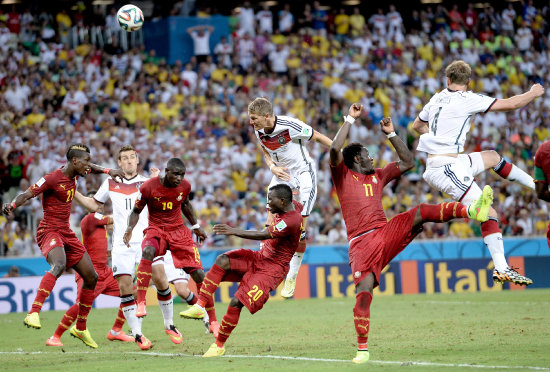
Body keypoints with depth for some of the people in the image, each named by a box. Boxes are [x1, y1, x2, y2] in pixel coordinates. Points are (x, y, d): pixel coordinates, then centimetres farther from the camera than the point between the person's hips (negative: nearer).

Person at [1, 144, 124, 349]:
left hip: (66, 233, 9)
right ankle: (33, 314, -45)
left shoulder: (74, 174, 9)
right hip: (49, 231, -9)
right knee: (59, 265, -38)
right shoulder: (52, 178, -15)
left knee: (91, 277, 9)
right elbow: (27, 194, -21)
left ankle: (80, 328, 23)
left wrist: (108, 171, 15)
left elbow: (90, 168, 31)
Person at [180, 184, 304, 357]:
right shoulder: (291, 205, 5)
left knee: (236, 303, -18)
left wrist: (234, 231, -34)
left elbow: (263, 235, -31)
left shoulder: (293, 220, -25)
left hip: (273, 268, -9)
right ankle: (199, 307, -22)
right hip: (259, 258, 9)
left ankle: (219, 346, -3)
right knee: (222, 261, -17)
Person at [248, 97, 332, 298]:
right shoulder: (259, 131, -6)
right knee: (271, 226, -7)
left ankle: (292, 277, 6)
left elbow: (317, 137, -12)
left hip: (303, 172, -5)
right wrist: (272, 167, -8)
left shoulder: (290, 125, -25)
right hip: (282, 175, 5)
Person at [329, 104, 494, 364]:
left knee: (422, 212, -19)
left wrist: (391, 134, 25)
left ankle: (472, 211, -38)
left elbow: (407, 162, 30)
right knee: (363, 292, -18)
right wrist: (350, 119, -4)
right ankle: (362, 349, -13)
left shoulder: (377, 176, 24)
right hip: (361, 243, -4)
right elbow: (335, 149, -11)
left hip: (386, 233, 4)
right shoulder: (342, 176, 7)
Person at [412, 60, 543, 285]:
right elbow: (510, 104, -8)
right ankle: (501, 268, -15)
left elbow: (417, 125, 29)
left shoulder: (437, 99, 12)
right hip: (447, 167, -9)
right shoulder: (467, 99, -10)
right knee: (489, 213, -9)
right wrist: (533, 93, 10)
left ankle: (537, 185, 41)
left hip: (435, 163, 9)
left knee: (493, 157, 27)